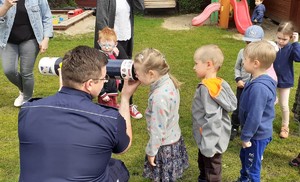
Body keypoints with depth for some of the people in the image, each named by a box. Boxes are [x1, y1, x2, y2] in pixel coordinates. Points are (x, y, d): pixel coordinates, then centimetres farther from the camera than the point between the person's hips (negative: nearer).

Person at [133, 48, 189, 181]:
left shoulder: (159, 97, -33)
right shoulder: (169, 81, -6)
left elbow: (158, 130, -24)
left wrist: (151, 151, -14)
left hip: (165, 145, -8)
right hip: (174, 137, 8)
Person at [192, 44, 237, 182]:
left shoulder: (206, 88, -27)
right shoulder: (220, 84, -1)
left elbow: (212, 118, -29)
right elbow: (230, 106, 6)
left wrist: (208, 144, -24)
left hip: (212, 140, -9)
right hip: (209, 138, 9)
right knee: (203, 165, 29)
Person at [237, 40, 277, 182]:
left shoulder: (258, 87, -32)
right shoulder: (259, 81, 0)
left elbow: (254, 117, -28)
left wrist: (245, 137, -17)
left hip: (257, 135, -10)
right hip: (256, 133, 10)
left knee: (252, 166, 10)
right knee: (244, 157, 28)